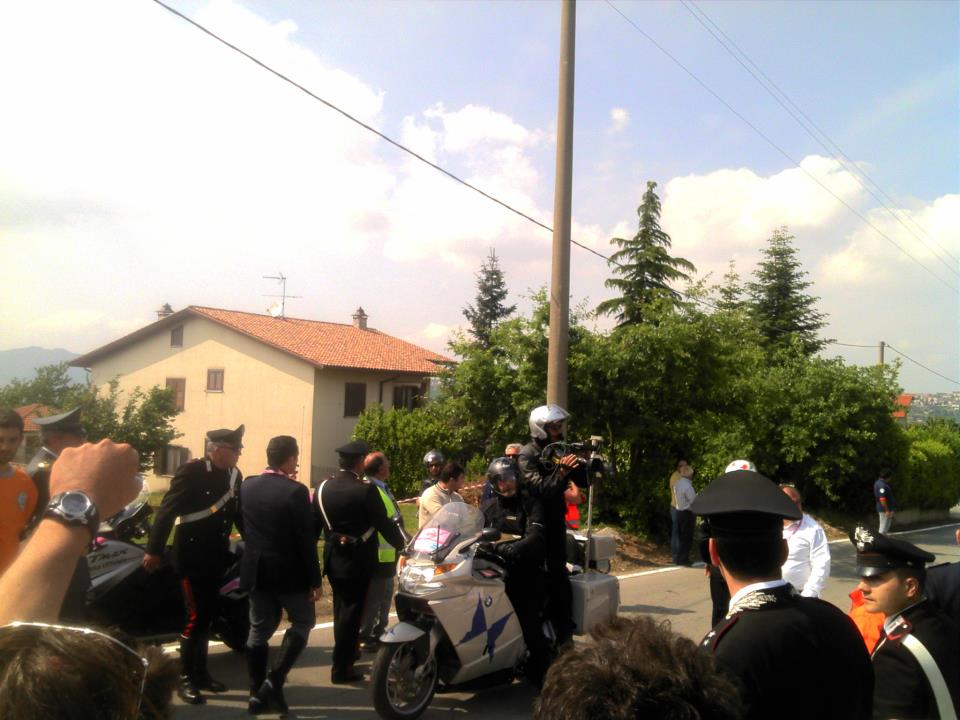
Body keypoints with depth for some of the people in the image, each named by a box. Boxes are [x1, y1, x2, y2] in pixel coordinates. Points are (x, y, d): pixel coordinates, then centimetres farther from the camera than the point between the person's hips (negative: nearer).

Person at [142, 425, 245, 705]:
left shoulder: (234, 475, 6)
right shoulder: (192, 471, -15)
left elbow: (239, 513, 11)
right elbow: (166, 510, -16)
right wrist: (154, 550, -18)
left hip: (217, 557, 7)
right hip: (192, 555, -7)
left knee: (208, 616, 15)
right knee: (196, 616, -5)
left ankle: (201, 673, 27)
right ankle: (186, 679, 8)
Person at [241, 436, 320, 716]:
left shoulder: (247, 486, 0)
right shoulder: (296, 491, -18)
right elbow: (306, 540, -17)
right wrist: (315, 580, -7)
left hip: (255, 570, 6)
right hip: (289, 572, -5)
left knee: (259, 631, 14)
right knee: (303, 622, 14)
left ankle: (257, 694, 19)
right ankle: (274, 681, 4)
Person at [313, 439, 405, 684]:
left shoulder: (323, 488, 0)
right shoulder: (366, 489, -17)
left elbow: (313, 525, 5)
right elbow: (384, 524, -13)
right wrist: (402, 545, 3)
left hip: (333, 559, 6)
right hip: (358, 560, -6)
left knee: (341, 610, 21)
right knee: (351, 612, 3)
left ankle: (345, 654, 37)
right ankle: (341, 668, 7)